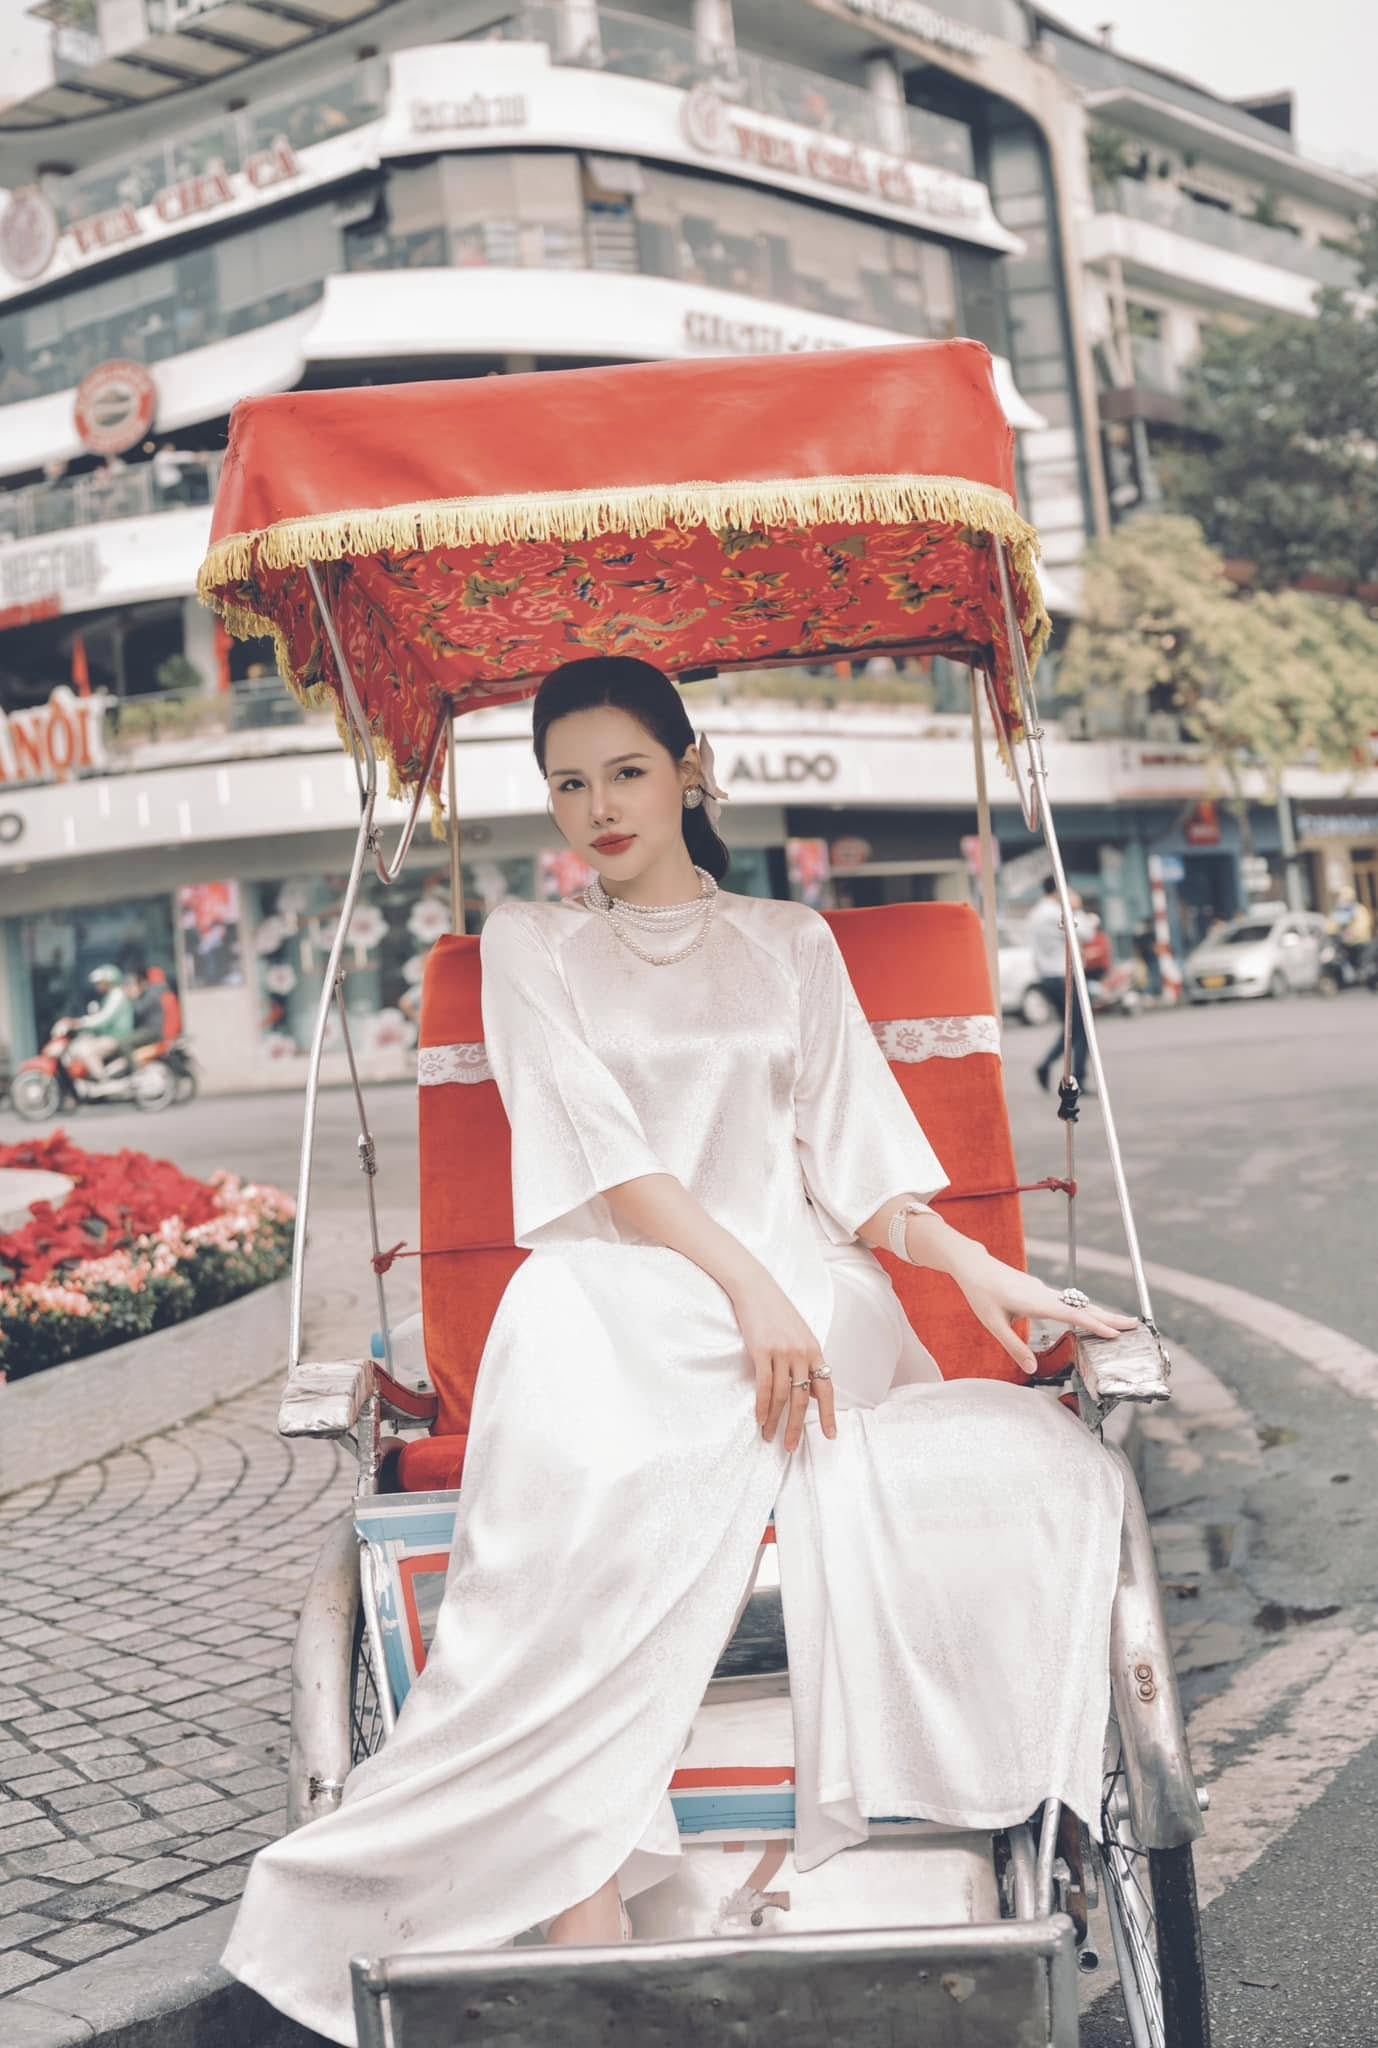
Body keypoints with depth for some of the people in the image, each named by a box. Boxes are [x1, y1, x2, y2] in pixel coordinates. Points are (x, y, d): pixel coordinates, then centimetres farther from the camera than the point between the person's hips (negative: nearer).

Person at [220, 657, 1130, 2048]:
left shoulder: (791, 945, 24)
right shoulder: (530, 943, 18)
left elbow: (851, 1155, 14)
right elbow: (603, 1148, 3)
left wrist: (969, 1262, -7)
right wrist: (744, 1288, -12)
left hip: (802, 1291, 2)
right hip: (621, 1288, -2)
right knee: (594, 1490, -37)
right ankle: (583, 1912, -40)